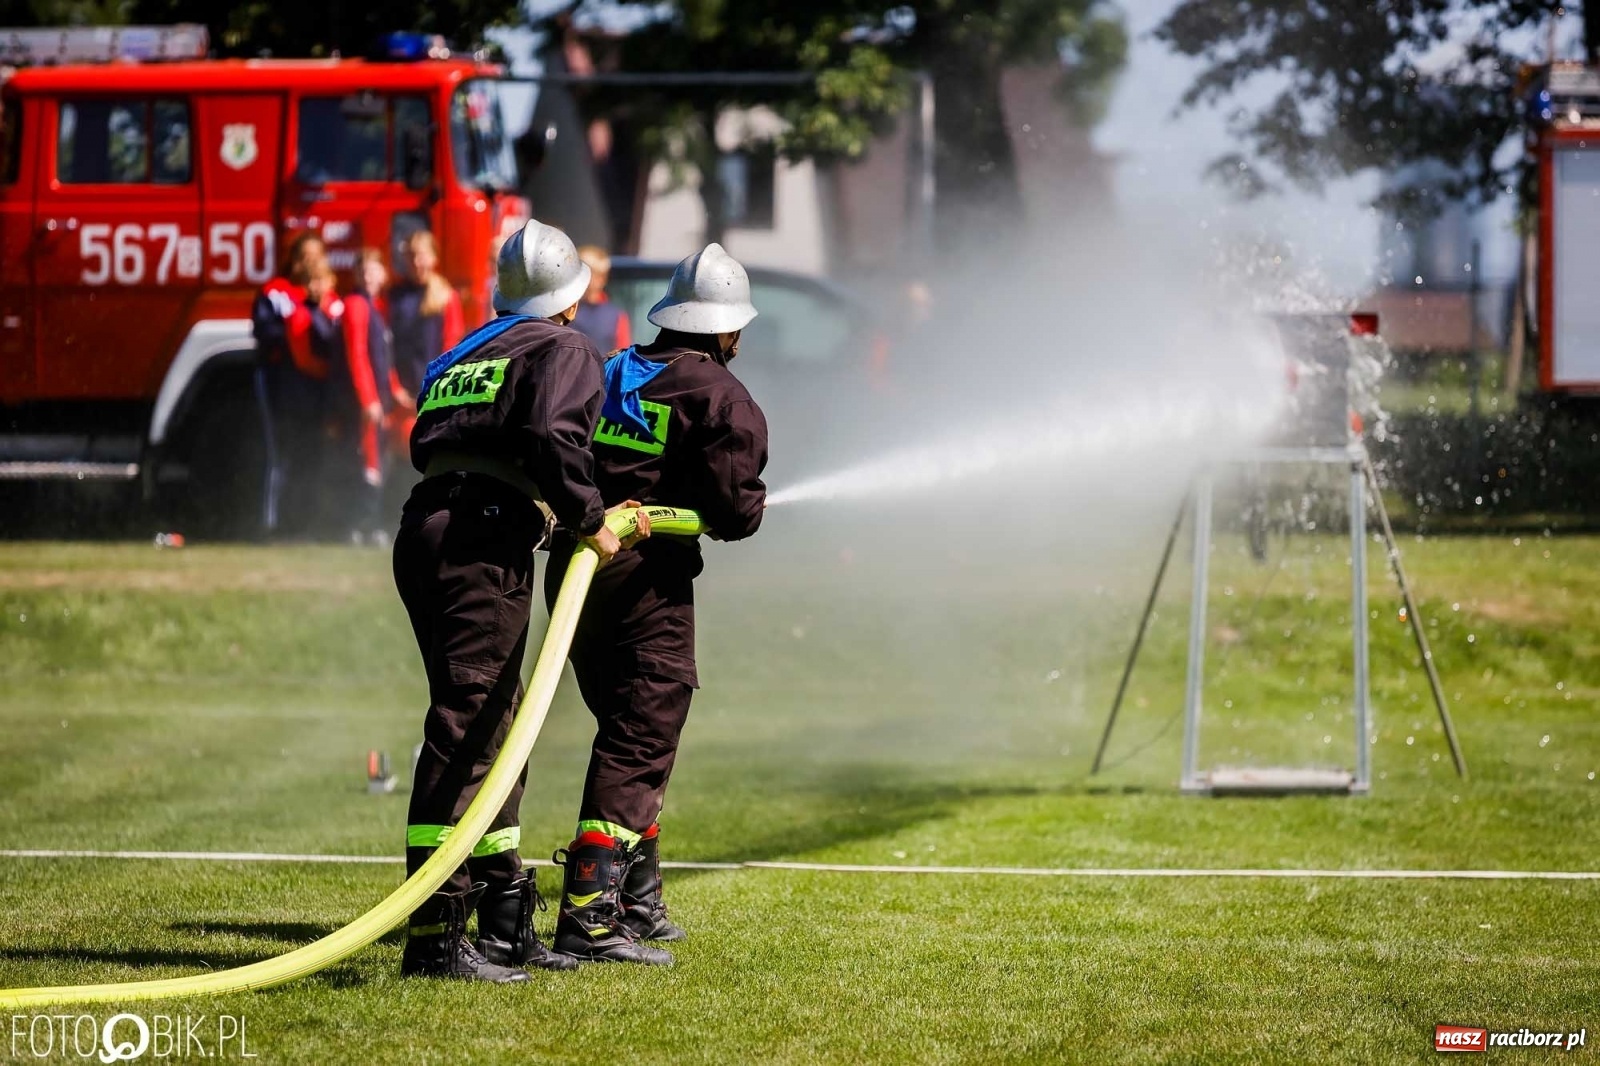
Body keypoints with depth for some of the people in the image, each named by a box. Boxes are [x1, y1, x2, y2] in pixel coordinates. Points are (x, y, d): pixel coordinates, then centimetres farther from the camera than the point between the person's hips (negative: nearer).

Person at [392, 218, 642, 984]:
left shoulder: (466, 356, 27)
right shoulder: (565, 351, 3)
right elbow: (552, 437, -17)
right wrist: (589, 522, -6)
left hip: (423, 534, 9)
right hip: (483, 541, -9)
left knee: (493, 728, 18)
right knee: (466, 730, -11)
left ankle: (506, 927, 25)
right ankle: (433, 936, -17)